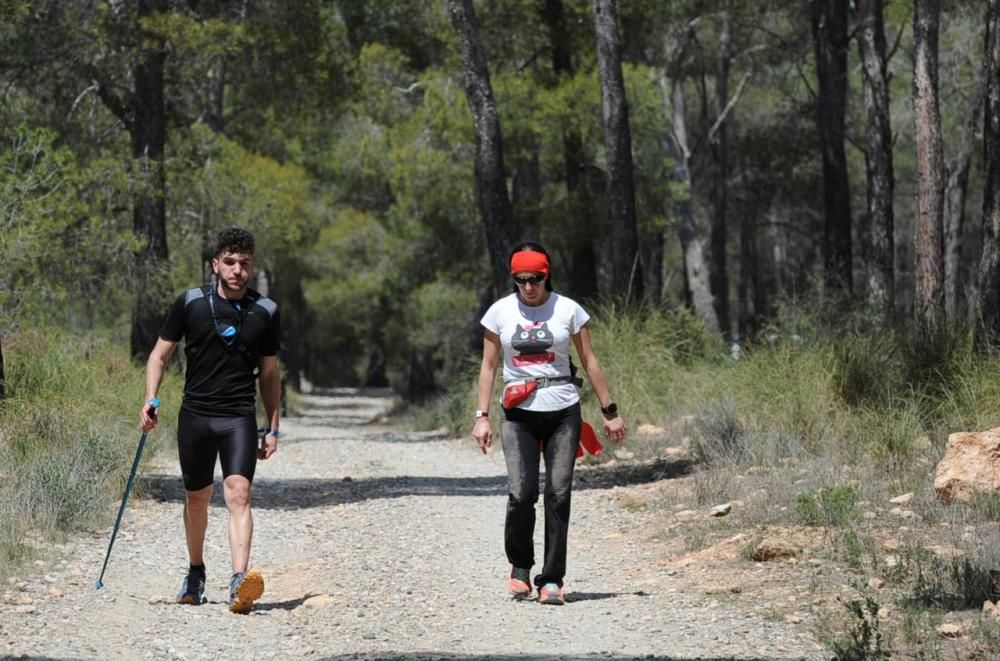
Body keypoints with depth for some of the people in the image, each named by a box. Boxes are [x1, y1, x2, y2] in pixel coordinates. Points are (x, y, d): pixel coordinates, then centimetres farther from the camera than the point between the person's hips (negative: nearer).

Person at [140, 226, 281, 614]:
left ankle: (240, 582, -30)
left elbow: (269, 372, 14)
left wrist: (272, 428, 14)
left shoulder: (265, 312, 5)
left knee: (238, 493, -18)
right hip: (195, 414, 1)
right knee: (197, 498, 12)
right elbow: (161, 353, 8)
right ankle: (196, 575, 34)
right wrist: (150, 399, -7)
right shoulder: (191, 303, 1)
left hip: (240, 417, -1)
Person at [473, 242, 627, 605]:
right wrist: (482, 416, 1)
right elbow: (488, 366, 8)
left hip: (562, 412, 0)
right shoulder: (500, 312, 4)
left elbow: (589, 361, 7)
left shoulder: (568, 310, 2)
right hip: (518, 414, 0)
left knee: (558, 495, -3)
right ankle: (520, 567, 12)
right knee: (521, 493, -12)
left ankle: (552, 580, 2)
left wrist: (610, 412, 7)